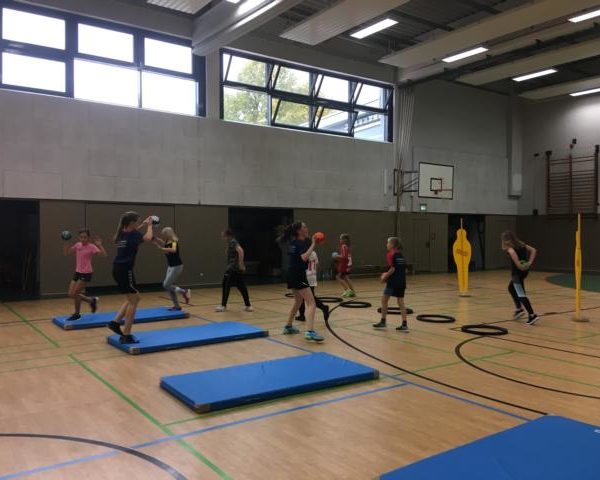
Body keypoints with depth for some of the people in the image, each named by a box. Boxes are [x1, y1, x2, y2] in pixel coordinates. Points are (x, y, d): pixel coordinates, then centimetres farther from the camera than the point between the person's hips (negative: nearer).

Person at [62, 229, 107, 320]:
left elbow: (105, 255, -21)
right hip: (77, 272, 7)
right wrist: (66, 242, -3)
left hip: (86, 273, -7)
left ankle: (77, 314, 15)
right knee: (71, 294, 5)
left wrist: (100, 245, -33)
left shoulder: (92, 247, -13)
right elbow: (66, 253, 10)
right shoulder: (77, 245, 6)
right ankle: (92, 300, 22)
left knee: (75, 293, -6)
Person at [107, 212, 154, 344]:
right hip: (125, 270, -9)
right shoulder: (132, 234, -10)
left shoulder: (122, 233, 14)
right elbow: (148, 237, -23)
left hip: (118, 269, 9)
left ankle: (115, 322, 14)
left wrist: (142, 226, 29)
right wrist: (149, 226, -6)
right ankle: (126, 335, 1)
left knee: (134, 298, 20)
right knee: (133, 301, 0)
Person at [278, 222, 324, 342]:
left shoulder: (293, 242, 13)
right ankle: (310, 332, -29)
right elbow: (304, 257, -29)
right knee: (311, 303, -15)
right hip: (298, 275, -10)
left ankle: (288, 327, 35)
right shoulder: (302, 243, -12)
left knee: (298, 300, 27)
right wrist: (313, 245, -21)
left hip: (292, 274, 10)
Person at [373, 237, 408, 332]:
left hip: (393, 281, -7)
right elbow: (404, 269, 14)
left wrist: (385, 277, -3)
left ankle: (383, 322, 13)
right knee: (401, 302, 8)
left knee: (384, 300, 8)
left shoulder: (390, 254, -9)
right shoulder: (401, 255, 13)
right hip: (402, 281, 7)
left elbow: (392, 269, -17)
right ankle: (404, 324, 4)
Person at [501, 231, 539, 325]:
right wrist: (529, 262, 5)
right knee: (511, 288, 27)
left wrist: (518, 265, -22)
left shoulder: (509, 247, -6)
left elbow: (513, 252, -29)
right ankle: (519, 309, 28)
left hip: (517, 271, -9)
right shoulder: (521, 244, 17)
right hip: (524, 270, 9)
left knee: (520, 294, -7)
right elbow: (533, 250, 14)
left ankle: (532, 315, -13)